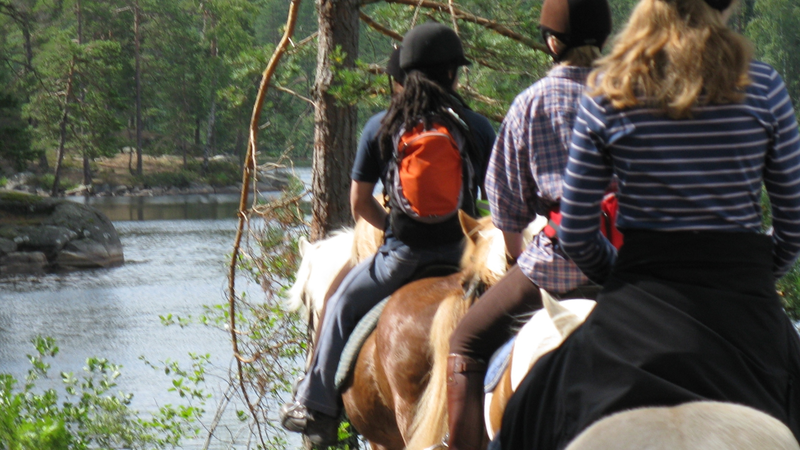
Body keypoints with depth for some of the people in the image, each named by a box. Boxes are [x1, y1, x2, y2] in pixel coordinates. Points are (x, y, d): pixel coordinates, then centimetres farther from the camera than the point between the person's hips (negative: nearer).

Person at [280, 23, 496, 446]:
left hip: (402, 254, 0)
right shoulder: (477, 126, 0)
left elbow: (359, 203, 4)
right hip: (462, 252, 0)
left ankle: (317, 406, 22)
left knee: (342, 305, 21)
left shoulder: (380, 126, 0)